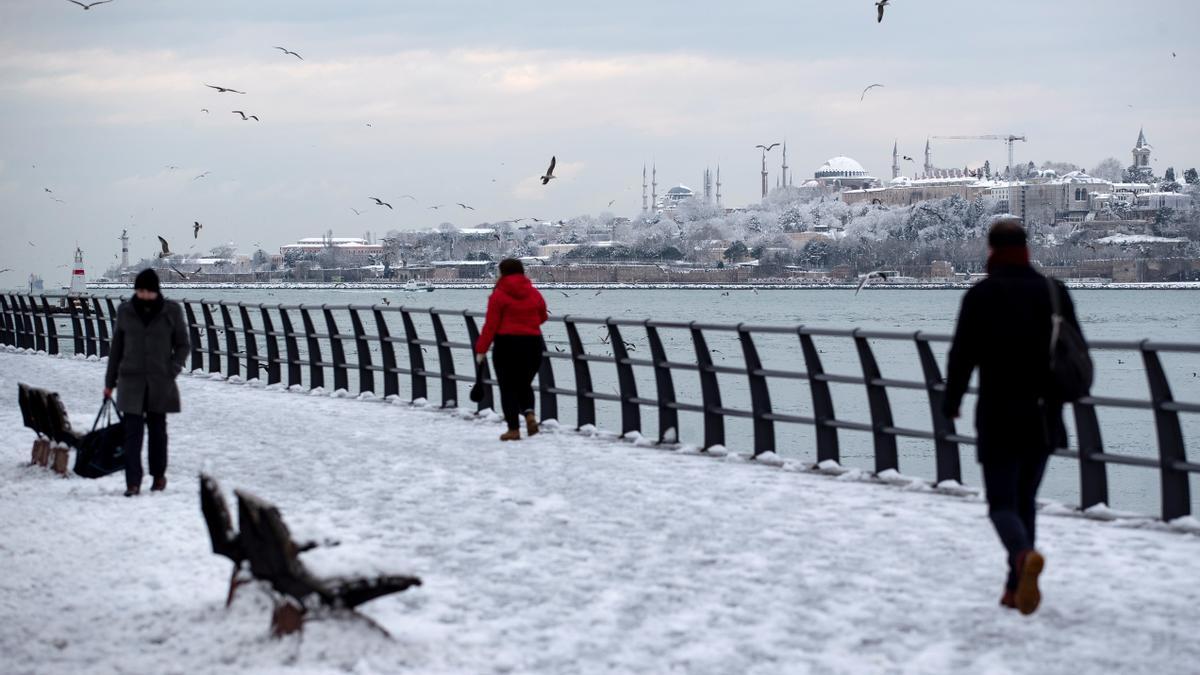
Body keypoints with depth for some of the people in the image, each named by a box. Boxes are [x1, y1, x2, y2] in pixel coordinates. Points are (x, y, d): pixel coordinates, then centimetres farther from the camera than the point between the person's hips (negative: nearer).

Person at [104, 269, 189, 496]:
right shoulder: (126, 311, 3)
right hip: (131, 380, 0)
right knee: (132, 431, -7)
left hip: (160, 381, 0)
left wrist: (174, 369, -9)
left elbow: (182, 345, 7)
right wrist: (110, 381, 12)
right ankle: (133, 482, -7)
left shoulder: (171, 311, -1)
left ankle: (159, 475, 29)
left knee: (157, 429, 12)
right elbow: (116, 347, 10)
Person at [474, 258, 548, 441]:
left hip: (507, 345, -4)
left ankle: (513, 429, 1)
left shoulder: (498, 295, -8)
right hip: (533, 345, 4)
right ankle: (529, 413, -7)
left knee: (508, 387, 4)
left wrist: (481, 349, -5)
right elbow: (542, 317, 17)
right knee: (524, 384, 19)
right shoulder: (534, 294, 4)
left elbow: (490, 325, -11)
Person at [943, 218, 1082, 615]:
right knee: (1025, 499, 18)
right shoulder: (1054, 292, 3)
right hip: (1043, 417, 4)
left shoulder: (980, 296, -8)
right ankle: (1016, 587, 18)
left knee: (1002, 504, 1)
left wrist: (951, 402, 7)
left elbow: (962, 355, -8)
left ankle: (1025, 555, -30)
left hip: (999, 418, -4)